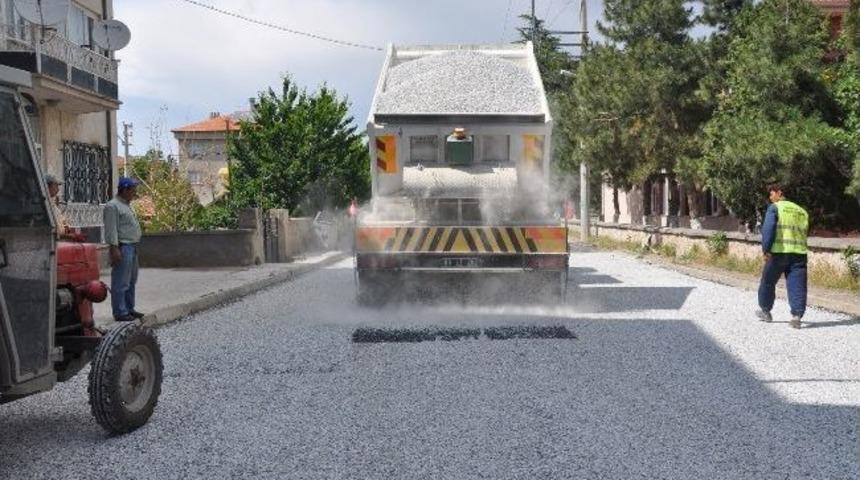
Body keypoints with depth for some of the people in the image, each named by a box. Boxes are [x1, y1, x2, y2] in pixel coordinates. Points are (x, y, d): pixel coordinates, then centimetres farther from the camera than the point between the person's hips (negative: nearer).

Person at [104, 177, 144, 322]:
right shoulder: (113, 206, -11)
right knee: (121, 283, -7)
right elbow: (111, 230, -17)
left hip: (132, 247, 10)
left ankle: (129, 309, 24)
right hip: (122, 248, -10)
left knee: (131, 281, 15)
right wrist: (114, 249, -22)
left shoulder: (126, 205, 19)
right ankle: (119, 312, -4)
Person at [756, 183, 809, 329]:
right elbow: (805, 232, 21)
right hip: (799, 252, 4)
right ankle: (797, 316, -6)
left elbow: (768, 229, -12)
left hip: (778, 252, -4)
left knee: (768, 282, 13)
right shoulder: (802, 211, 18)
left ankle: (765, 311, 24)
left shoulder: (774, 208, 1)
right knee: (797, 285, 2)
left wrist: (766, 249, -14)